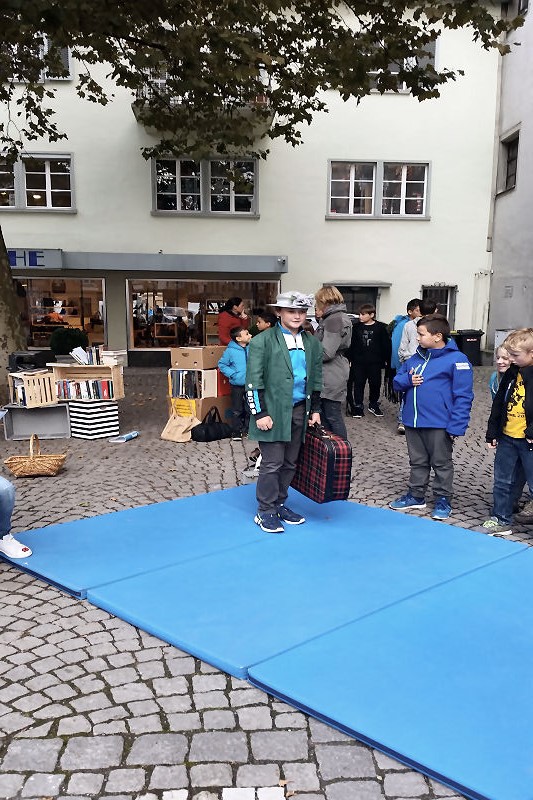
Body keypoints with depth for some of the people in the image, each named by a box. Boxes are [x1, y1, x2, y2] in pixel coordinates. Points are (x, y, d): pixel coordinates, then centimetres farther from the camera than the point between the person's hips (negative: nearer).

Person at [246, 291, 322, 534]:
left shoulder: (312, 343, 11)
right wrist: (260, 413, -14)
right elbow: (253, 380, -9)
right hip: (273, 411, -5)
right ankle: (265, 512, 10)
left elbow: (316, 379, 18)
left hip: (300, 411, 5)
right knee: (272, 464, -2)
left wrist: (315, 409, 13)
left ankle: (279, 504, 25)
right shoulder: (262, 341, -5)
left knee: (289, 463, 11)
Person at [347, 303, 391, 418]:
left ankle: (374, 405, 26)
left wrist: (386, 359, 1)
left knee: (375, 383, 8)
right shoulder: (356, 327, 4)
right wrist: (350, 359, 2)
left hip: (375, 362, -1)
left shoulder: (380, 327, -2)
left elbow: (386, 344, 2)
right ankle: (358, 407, 9)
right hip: (358, 362, 1)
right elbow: (351, 344, 6)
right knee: (358, 384, 1)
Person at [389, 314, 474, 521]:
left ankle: (443, 499, 22)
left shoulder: (456, 360, -12)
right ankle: (416, 495, 31)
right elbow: (397, 381, 15)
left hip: (439, 425, -6)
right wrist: (408, 380, -9)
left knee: (442, 463, 9)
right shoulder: (416, 358, 10)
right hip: (412, 422, 6)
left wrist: (456, 426, -19)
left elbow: (463, 397, -14)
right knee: (418, 462, 18)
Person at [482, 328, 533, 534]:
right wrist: (492, 433, 14)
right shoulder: (512, 373, 10)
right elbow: (499, 404, 15)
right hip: (507, 438, 7)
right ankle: (501, 520, 28)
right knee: (502, 482, 15)